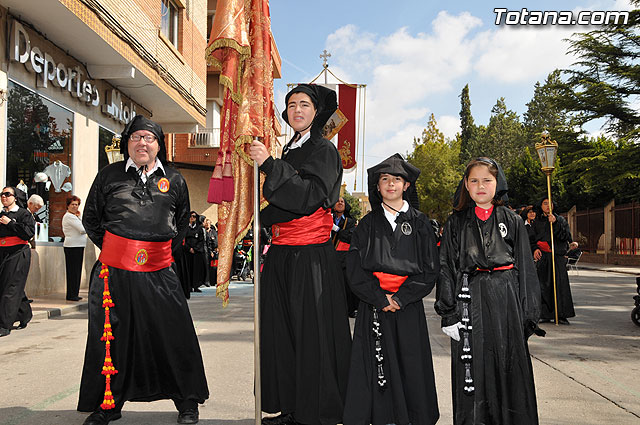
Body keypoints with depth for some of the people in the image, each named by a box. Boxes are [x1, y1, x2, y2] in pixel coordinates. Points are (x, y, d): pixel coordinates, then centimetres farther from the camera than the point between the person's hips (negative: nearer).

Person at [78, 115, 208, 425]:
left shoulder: (174, 180, 9)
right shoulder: (109, 175, 7)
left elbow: (182, 221, 22)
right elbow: (91, 219, 16)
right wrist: (110, 248, 8)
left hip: (159, 272, 0)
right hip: (114, 270, 0)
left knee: (175, 334, -1)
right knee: (111, 335, 7)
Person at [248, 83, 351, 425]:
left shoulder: (324, 150, -4)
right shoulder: (289, 150, 18)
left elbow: (310, 196, -19)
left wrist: (269, 165, -21)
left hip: (311, 256, -7)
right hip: (281, 254, 8)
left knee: (311, 332, -2)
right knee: (280, 330, 10)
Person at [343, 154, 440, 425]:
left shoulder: (420, 223, 6)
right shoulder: (368, 224, 8)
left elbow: (430, 270, 1)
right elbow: (355, 268, 0)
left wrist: (400, 298, -10)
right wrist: (380, 298, -11)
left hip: (409, 306, 0)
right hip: (373, 305, 1)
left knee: (410, 365, 3)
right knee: (377, 364, 0)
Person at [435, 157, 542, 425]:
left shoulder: (512, 221, 8)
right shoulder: (456, 222, 6)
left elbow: (526, 270, 7)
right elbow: (446, 268, 2)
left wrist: (529, 316, 1)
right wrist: (449, 313, -6)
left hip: (506, 301, 1)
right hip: (469, 302, 0)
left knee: (509, 366, 4)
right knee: (472, 368, 3)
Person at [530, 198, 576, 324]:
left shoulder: (560, 219, 10)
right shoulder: (537, 223, 15)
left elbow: (566, 236, -3)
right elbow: (532, 239, 17)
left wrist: (555, 223, -14)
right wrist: (535, 249, -4)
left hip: (558, 256, -1)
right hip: (543, 257, 2)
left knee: (561, 284, -8)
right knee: (544, 285, -2)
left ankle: (561, 315, -2)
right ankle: (546, 314, 5)